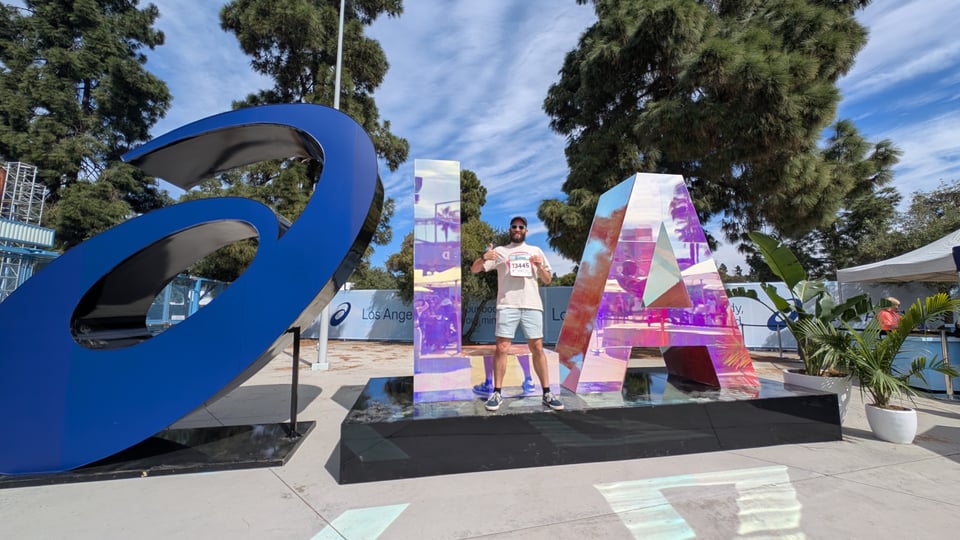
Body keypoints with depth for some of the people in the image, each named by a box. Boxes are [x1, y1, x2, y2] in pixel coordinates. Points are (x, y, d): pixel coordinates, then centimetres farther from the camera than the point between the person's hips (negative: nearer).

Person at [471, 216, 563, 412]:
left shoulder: (536, 250, 18)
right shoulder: (500, 251, 11)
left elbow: (547, 280, 19)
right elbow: (474, 269, 5)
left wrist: (540, 266, -2)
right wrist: (484, 258, -16)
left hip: (532, 305, 2)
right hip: (507, 306, -1)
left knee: (537, 348, 4)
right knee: (501, 348, -4)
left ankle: (547, 393, 14)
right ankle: (497, 393, 8)